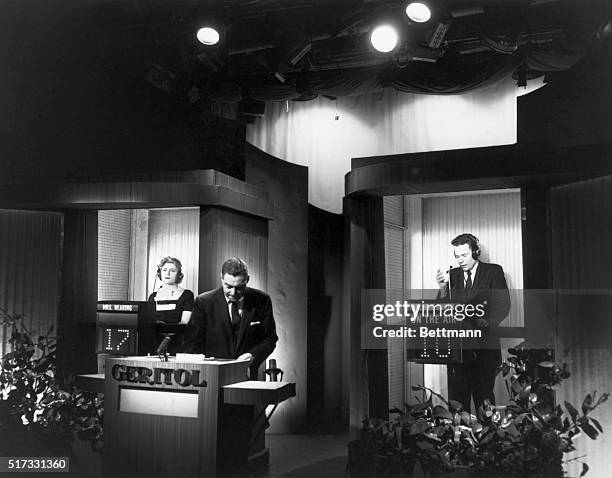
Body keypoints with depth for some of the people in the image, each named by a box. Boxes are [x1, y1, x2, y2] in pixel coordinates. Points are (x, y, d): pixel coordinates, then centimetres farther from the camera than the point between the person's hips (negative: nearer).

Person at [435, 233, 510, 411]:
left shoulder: (493, 272, 6)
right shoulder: (452, 275, 14)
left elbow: (503, 305, -2)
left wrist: (486, 323, -17)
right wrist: (443, 288, -9)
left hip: (484, 348, -2)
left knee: (484, 399, -4)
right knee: (457, 399, 0)